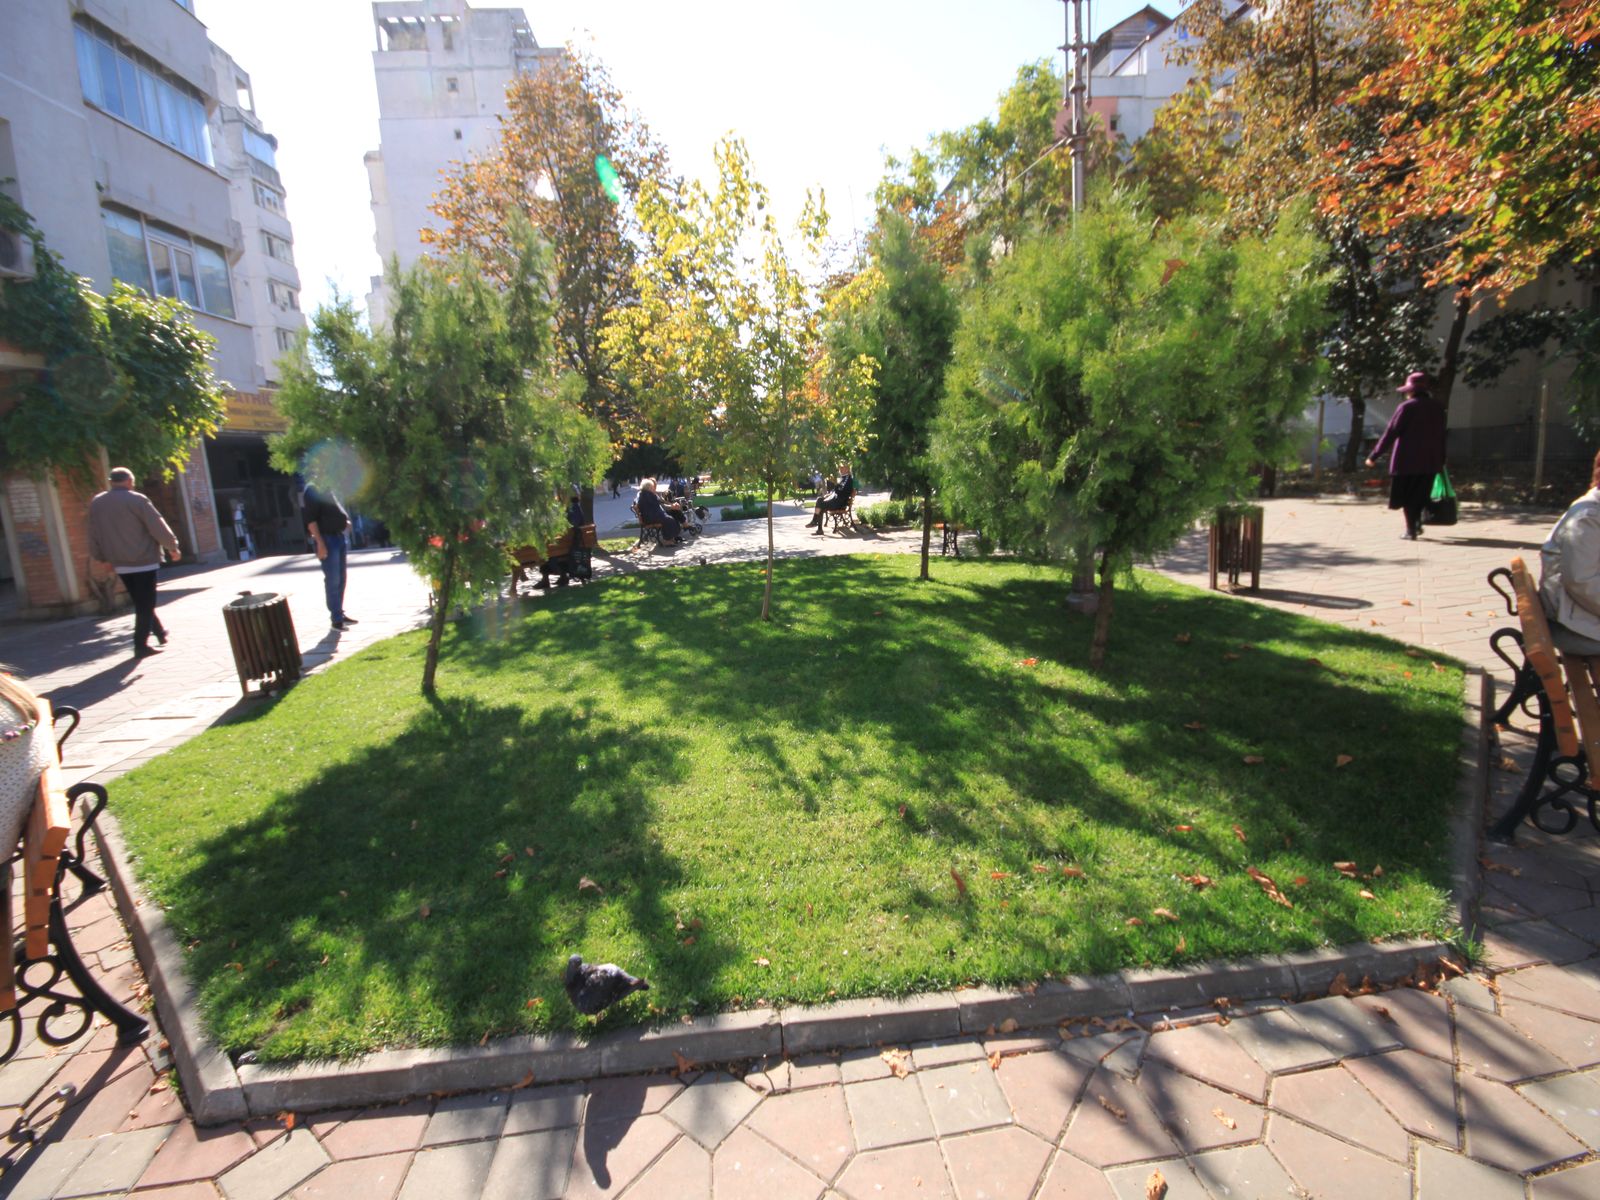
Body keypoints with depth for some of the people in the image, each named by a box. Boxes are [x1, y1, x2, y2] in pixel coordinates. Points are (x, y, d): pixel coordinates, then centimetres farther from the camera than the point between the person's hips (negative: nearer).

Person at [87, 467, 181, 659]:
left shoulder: (96, 503, 8)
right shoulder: (137, 500, -12)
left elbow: (94, 535, 12)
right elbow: (158, 527, -12)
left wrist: (101, 557, 22)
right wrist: (172, 547, 0)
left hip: (120, 563, 6)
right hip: (143, 560, -6)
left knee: (140, 602, 19)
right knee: (145, 605, -2)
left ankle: (160, 631, 28)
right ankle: (141, 645, -3)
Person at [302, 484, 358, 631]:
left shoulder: (328, 490, 16)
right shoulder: (312, 491, -9)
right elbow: (310, 520, -15)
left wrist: (345, 521, 6)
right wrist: (320, 543, -20)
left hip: (339, 536, 8)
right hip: (327, 539, -8)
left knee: (341, 578, 12)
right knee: (332, 580, -5)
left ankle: (340, 613, 21)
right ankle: (336, 618, 1)